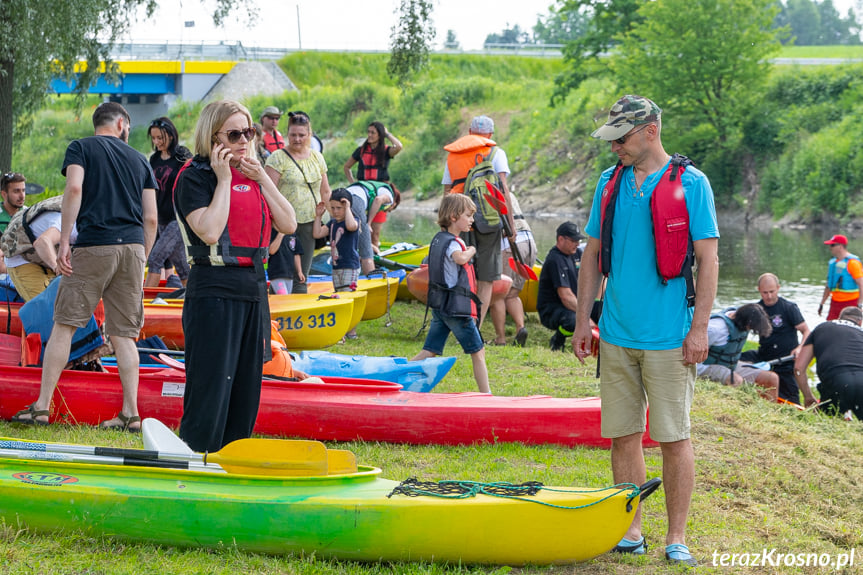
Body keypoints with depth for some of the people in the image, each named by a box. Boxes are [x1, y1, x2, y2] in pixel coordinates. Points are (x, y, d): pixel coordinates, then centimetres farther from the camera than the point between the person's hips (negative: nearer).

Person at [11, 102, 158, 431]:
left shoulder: (81, 148, 8)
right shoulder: (139, 160, 17)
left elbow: (74, 188, -10)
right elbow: (151, 218, 11)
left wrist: (64, 242, -10)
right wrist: (142, 260, 19)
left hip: (94, 245, -3)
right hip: (133, 247, 3)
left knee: (64, 324, 1)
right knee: (123, 334, 5)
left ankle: (42, 406, -2)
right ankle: (130, 413, 0)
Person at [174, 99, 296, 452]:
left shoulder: (253, 176, 14)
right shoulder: (194, 177, -6)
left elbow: (288, 225, 6)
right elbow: (210, 231, -21)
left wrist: (262, 179, -1)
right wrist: (224, 179, -14)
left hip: (253, 288, 7)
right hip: (213, 291, -7)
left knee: (246, 390, 10)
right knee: (210, 390, -9)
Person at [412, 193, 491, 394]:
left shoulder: (438, 239, 12)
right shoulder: (452, 242, -17)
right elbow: (460, 258, -39)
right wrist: (471, 251, -19)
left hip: (440, 306, 9)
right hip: (456, 307, -9)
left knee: (430, 351, 9)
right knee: (477, 351, 2)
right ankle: (486, 395, 6)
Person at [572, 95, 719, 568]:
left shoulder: (690, 183, -4)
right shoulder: (609, 183, 9)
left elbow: (708, 259, -5)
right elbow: (593, 255, 15)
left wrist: (699, 327, -10)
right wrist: (582, 319, 11)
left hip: (669, 336, -4)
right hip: (616, 334, 5)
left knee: (674, 437, -1)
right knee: (623, 435, 6)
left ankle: (676, 537, 7)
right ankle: (631, 530, 16)